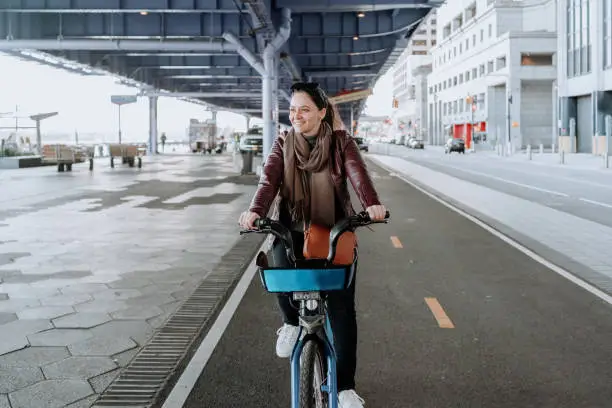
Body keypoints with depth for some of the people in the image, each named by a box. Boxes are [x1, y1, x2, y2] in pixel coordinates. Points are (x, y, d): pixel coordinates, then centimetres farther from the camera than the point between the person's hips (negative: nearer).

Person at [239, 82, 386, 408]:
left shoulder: (340, 142, 1)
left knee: (342, 308, -4)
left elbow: (357, 173, -17)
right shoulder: (283, 145, 5)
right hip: (292, 229, 1)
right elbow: (269, 179, -11)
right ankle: (292, 322, 3)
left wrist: (372, 204, -38)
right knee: (279, 267, -31)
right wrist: (255, 211, -31)